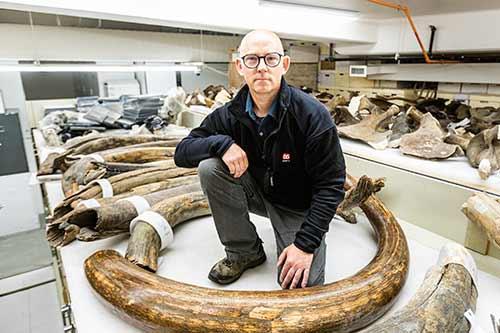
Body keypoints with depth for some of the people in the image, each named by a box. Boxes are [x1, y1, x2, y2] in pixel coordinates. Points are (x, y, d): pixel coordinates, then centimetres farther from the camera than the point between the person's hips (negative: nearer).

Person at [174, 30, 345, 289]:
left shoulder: (313, 115, -23)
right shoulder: (230, 114, -11)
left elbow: (330, 186, -20)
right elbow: (182, 153, -9)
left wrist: (306, 243, -25)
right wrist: (222, 143, -29)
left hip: (298, 206, -3)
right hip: (256, 192, 4)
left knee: (301, 286, -21)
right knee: (209, 168, -22)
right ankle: (245, 251, -4)